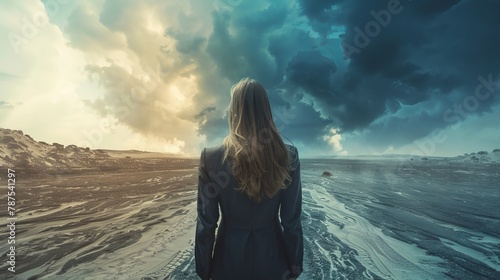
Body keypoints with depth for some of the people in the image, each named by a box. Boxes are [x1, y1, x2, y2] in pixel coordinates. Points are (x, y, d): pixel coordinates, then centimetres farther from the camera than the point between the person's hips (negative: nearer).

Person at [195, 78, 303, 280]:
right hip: (272, 258, 1)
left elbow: (206, 223, -12)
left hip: (230, 258, 0)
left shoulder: (212, 158, -19)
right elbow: (292, 221, -10)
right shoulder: (288, 156, -16)